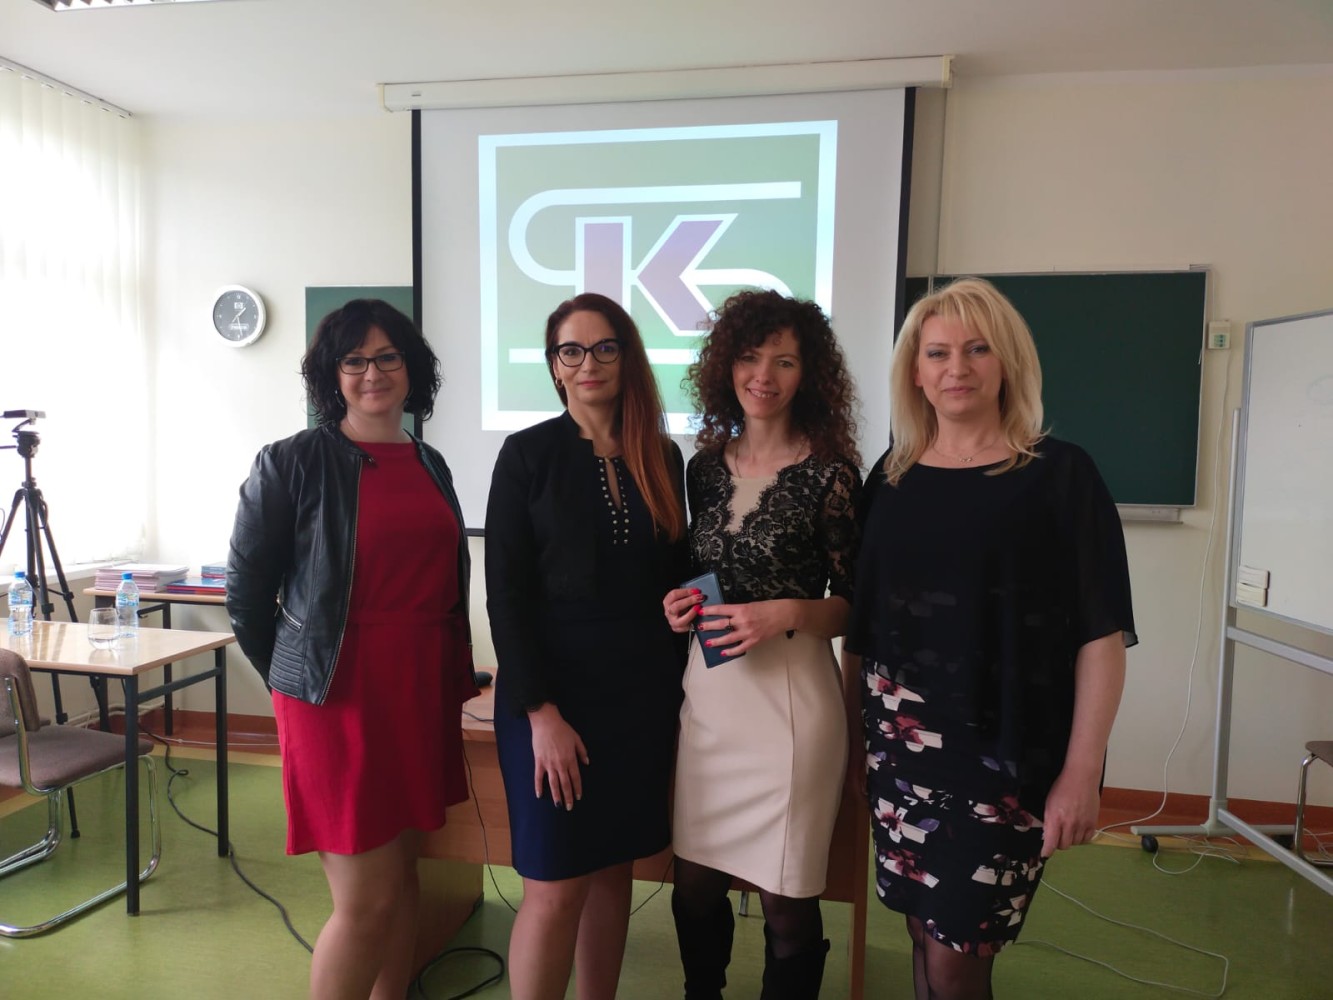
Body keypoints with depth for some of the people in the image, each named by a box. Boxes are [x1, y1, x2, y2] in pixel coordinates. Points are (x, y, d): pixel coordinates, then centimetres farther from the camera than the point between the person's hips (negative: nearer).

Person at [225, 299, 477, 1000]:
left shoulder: (430, 465, 10)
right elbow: (246, 591, 0)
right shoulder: (292, 462, -7)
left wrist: (452, 675, 14)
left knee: (401, 874, 16)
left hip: (422, 691, 6)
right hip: (339, 696, -5)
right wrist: (291, 678, 7)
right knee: (366, 899, 0)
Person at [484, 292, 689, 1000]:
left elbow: (676, 575, 12)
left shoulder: (662, 458, 6)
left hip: (643, 689, 4)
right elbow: (505, 594, -9)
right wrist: (541, 712, -14)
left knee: (614, 868, 14)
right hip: (555, 686, -4)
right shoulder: (528, 453, -5)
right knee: (556, 885, 1)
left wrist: (676, 679, 4)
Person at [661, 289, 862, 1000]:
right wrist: (681, 605, -2)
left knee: (785, 896, 6)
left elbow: (854, 603, -2)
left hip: (790, 693, -4)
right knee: (694, 881, 14)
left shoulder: (830, 473, -7)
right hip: (708, 688, 5)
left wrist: (785, 614, -19)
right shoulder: (704, 466, 6)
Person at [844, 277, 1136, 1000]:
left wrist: (1082, 771, -12)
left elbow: (1102, 635, -8)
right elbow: (860, 620, 10)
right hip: (898, 744, 4)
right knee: (923, 937, 14)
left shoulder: (1060, 474, -5)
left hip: (1003, 751, -3)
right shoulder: (891, 478, 6)